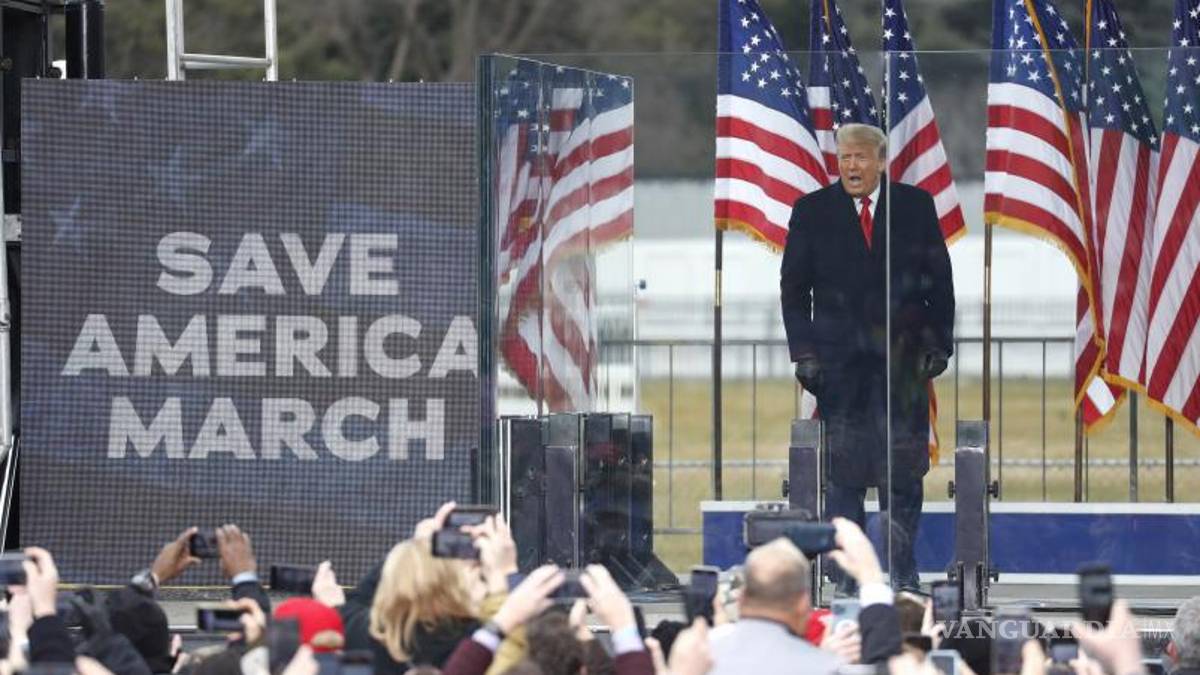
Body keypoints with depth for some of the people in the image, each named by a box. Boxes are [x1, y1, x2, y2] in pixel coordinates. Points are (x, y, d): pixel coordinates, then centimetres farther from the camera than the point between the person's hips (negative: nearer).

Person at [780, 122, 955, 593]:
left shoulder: (916, 206, 6)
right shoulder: (813, 211, 5)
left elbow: (940, 280, 9)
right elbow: (794, 286, 6)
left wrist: (939, 342, 1)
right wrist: (803, 352, -2)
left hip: (902, 358, 0)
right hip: (839, 357, 0)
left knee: (903, 470, -1)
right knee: (843, 470, -1)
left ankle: (902, 570, 6)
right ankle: (847, 570, 4)